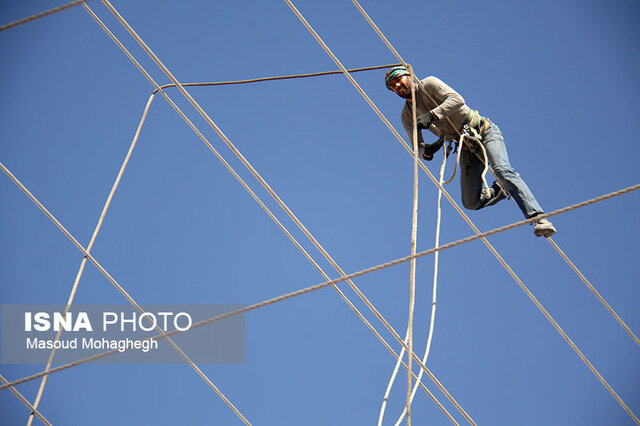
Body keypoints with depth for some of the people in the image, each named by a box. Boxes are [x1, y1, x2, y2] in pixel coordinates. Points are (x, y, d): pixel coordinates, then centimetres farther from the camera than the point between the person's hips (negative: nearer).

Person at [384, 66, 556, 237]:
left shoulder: (429, 84, -6)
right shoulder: (407, 116, 9)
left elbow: (457, 100, -22)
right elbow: (417, 149, 4)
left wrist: (432, 115, -34)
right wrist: (426, 151, -20)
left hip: (483, 131, -6)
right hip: (466, 149, 6)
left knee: (502, 170, -30)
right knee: (471, 203, -8)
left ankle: (538, 218, -37)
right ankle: (497, 191, 23)